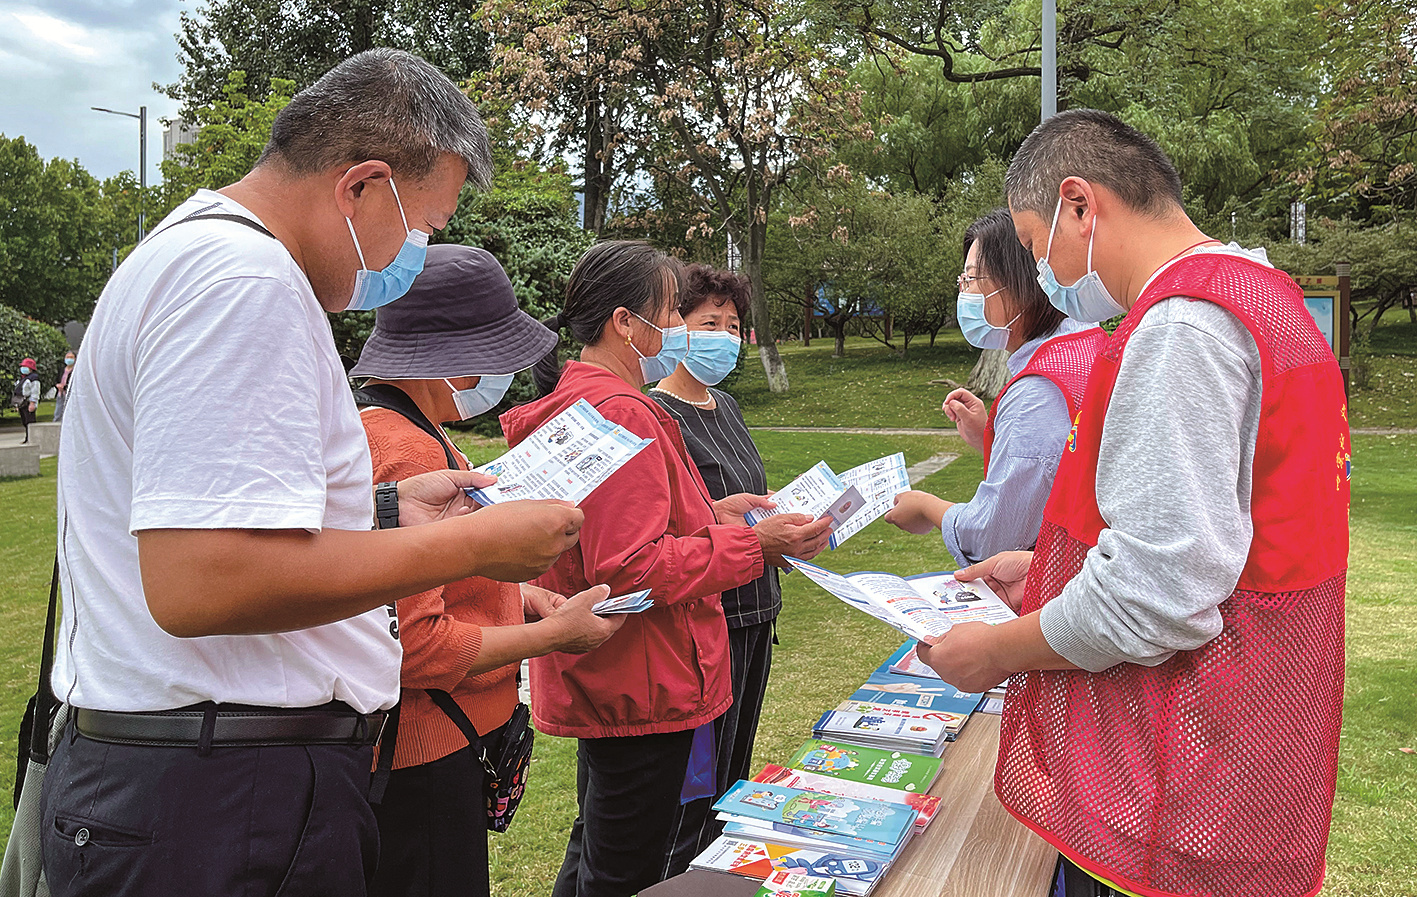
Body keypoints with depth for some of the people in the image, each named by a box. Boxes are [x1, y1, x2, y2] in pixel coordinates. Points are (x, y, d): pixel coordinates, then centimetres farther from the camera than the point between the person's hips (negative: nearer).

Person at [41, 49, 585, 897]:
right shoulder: (243, 279, -20)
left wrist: (387, 509, 14)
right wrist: (472, 545, -20)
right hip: (227, 798, -10)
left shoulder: (193, 248, 16)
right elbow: (199, 583, -29)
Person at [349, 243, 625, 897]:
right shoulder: (405, 453, -24)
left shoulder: (379, 423, 11)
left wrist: (513, 594, 8)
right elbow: (413, 644, -28)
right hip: (423, 762, -11)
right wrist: (554, 634, -17)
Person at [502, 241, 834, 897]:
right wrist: (754, 545, -22)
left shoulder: (575, 399, 12)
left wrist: (712, 514, 10)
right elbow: (634, 567, -27)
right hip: (640, 692, -11)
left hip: (605, 685, 11)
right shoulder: (618, 413, -23)